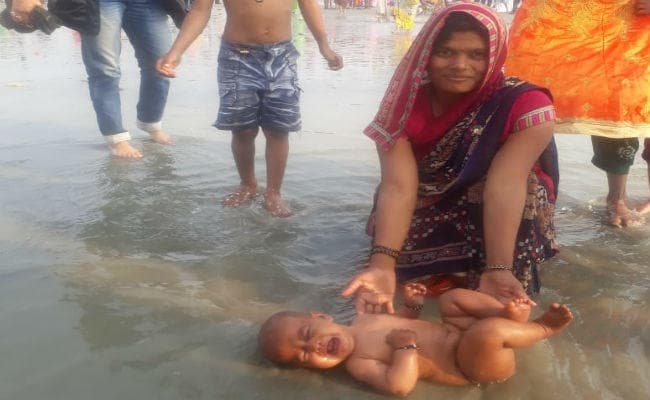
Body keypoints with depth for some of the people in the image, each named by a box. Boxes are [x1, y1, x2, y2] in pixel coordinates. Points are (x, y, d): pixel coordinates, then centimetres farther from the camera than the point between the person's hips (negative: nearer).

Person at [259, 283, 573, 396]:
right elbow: (399, 386, -34)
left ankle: (512, 316, -4)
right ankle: (541, 328, -4)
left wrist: (412, 304, 5)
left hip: (457, 329, 8)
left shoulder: (363, 320, 6)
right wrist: (406, 345, -27)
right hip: (476, 367, -8)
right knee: (488, 331, -34)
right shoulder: (357, 364, -17)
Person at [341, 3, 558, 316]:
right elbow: (398, 186, -29)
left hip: (492, 228, -2)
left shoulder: (526, 105, -22)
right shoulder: (405, 105, -17)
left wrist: (497, 270, -47)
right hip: (427, 219, 2)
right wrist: (383, 264, -45)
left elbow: (505, 185, -33)